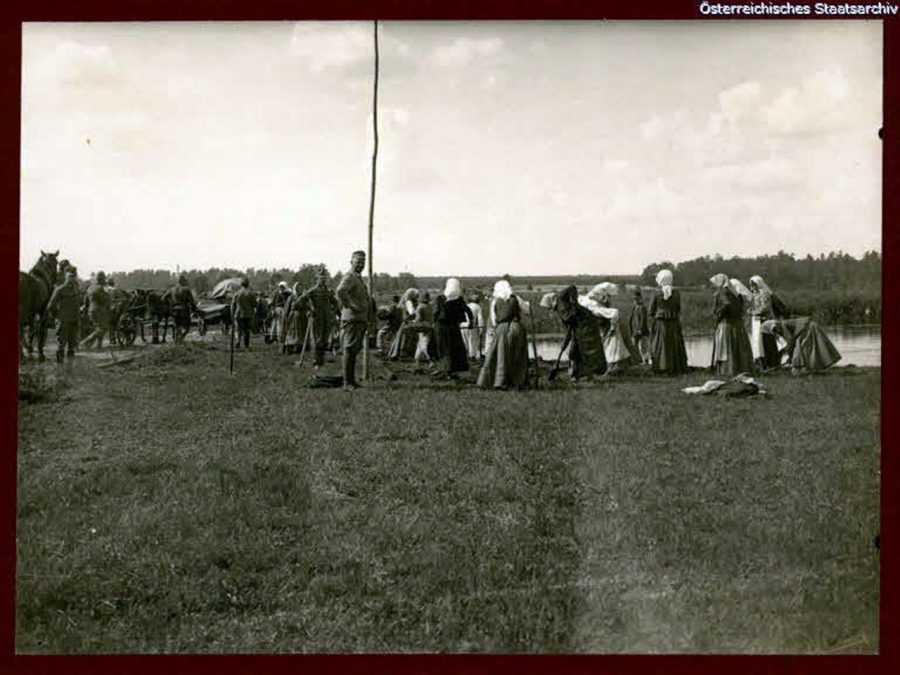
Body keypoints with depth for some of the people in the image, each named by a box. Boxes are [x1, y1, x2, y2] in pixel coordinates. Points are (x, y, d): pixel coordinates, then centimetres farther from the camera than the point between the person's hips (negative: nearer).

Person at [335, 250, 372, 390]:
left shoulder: (358, 278, 20)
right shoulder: (349, 277, -13)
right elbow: (340, 290, -33)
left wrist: (368, 318, 23)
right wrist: (351, 305, -25)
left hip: (360, 320, 10)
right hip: (351, 319, -10)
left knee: (354, 350, 15)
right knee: (349, 350, -8)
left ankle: (352, 380, 23)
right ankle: (347, 383, -7)